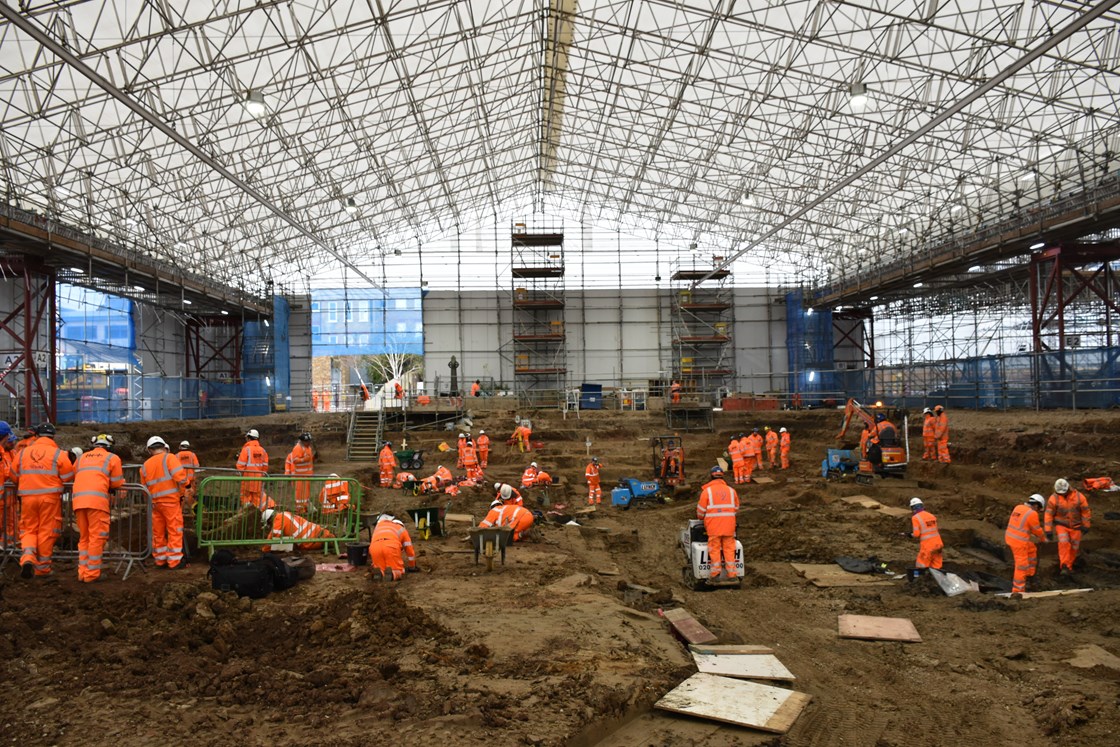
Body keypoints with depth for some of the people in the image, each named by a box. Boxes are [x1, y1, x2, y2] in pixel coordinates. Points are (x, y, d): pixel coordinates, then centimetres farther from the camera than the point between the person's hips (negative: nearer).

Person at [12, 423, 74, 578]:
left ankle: (27, 557, -14)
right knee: (46, 532, 6)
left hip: (28, 497, 2)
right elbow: (68, 476, -2)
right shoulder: (58, 454, -4)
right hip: (50, 497, -2)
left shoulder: (23, 452, 6)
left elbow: (14, 476, 14)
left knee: (28, 530, 12)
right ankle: (42, 567, 12)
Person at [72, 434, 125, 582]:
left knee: (84, 537, 15)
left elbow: (75, 476, 25)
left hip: (78, 499, 5)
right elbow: (117, 483, 11)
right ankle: (92, 574, 1)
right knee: (96, 537, 0)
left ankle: (82, 573, 17)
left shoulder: (81, 457, 25)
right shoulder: (112, 458, 12)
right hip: (97, 499, -5)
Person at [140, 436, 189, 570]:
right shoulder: (169, 458, -6)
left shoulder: (145, 466, 11)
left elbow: (145, 488, 12)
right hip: (171, 500, -5)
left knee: (158, 533, 14)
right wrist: (181, 490, -2)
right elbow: (180, 477, -18)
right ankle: (174, 562, 1)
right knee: (175, 531, 1)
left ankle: (160, 560, 23)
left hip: (155, 503, 5)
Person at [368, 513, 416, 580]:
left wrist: (373, 564, 58)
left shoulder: (378, 525, 41)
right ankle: (392, 573, -19)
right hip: (391, 546, -2)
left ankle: (377, 571, -12)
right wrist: (412, 567, 49)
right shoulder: (401, 529, 35)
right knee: (398, 570, 14)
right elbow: (409, 549, 37)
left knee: (381, 569, 20)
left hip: (374, 547, 2)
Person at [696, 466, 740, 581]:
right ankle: (732, 574, 7)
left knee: (715, 549, 3)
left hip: (713, 525, -3)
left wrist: (701, 518, 21)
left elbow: (700, 510, 0)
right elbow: (736, 508, 16)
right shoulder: (731, 490, 9)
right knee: (729, 548, 7)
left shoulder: (707, 491, -2)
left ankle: (716, 573, 2)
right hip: (729, 525, 3)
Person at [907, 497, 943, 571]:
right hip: (938, 544, 6)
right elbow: (935, 530, 15)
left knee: (920, 567, 4)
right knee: (936, 568, 12)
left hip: (927, 546, -6)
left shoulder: (915, 517, -8)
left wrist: (911, 534, 8)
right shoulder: (932, 515, 11)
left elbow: (916, 534, -12)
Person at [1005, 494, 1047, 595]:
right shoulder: (1032, 514, -16)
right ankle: (1017, 590, 7)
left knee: (1032, 550, 28)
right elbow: (1037, 530, -4)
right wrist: (1043, 539, 15)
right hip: (1019, 542, -8)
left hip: (1010, 537, 9)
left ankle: (1028, 575, 36)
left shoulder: (1018, 507, 8)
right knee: (1022, 565, 1)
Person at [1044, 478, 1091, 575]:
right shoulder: (1053, 498, -18)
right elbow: (1049, 514, -15)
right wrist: (1048, 530, -17)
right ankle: (1064, 567, -21)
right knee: (1063, 543, -23)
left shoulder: (1078, 496, -15)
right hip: (1061, 525, -2)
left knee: (1074, 547, 8)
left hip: (1075, 526, 2)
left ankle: (1069, 566, 29)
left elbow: (1085, 511, -4)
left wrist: (1086, 526, 0)